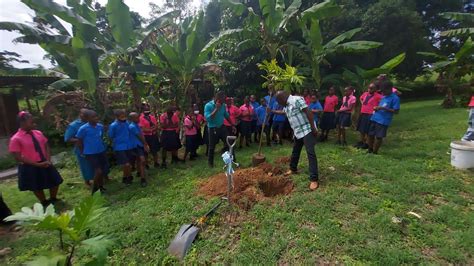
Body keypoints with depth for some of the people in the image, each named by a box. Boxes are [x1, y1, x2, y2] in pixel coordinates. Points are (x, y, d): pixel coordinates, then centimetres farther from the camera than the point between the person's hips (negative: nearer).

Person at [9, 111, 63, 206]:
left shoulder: (38, 133, 0)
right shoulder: (16, 139, -14)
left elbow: (46, 146, 4)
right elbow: (19, 157, -16)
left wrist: (48, 160, -10)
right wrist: (38, 164, -20)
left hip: (45, 164, 5)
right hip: (30, 168, -4)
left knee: (55, 182, 16)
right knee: (37, 187, 15)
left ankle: (53, 199, 40)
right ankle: (45, 203, 38)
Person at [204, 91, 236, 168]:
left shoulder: (223, 105, 0)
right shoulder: (208, 105, -16)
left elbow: (227, 116, 13)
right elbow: (207, 118, -28)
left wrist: (233, 125, 13)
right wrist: (216, 109, -28)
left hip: (222, 127, 4)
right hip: (213, 128, -4)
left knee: (228, 143, 6)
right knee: (212, 147, 8)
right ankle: (210, 162, 28)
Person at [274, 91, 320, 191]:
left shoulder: (297, 100, -15)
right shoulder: (286, 106, 13)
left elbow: (308, 112, -20)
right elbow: (282, 112, 36)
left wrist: (313, 128, -22)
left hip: (307, 130, -9)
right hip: (297, 132, 9)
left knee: (310, 153, -12)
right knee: (295, 151, 20)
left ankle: (314, 179, -10)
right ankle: (293, 169, 40)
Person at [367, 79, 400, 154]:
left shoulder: (395, 98, -8)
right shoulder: (384, 96, 13)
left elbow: (396, 111, -12)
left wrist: (383, 108, -20)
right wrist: (376, 107, 4)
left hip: (383, 121, -7)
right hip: (374, 118, 7)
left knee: (379, 137, -1)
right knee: (371, 135, 9)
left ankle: (374, 152, 12)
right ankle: (370, 151, 24)